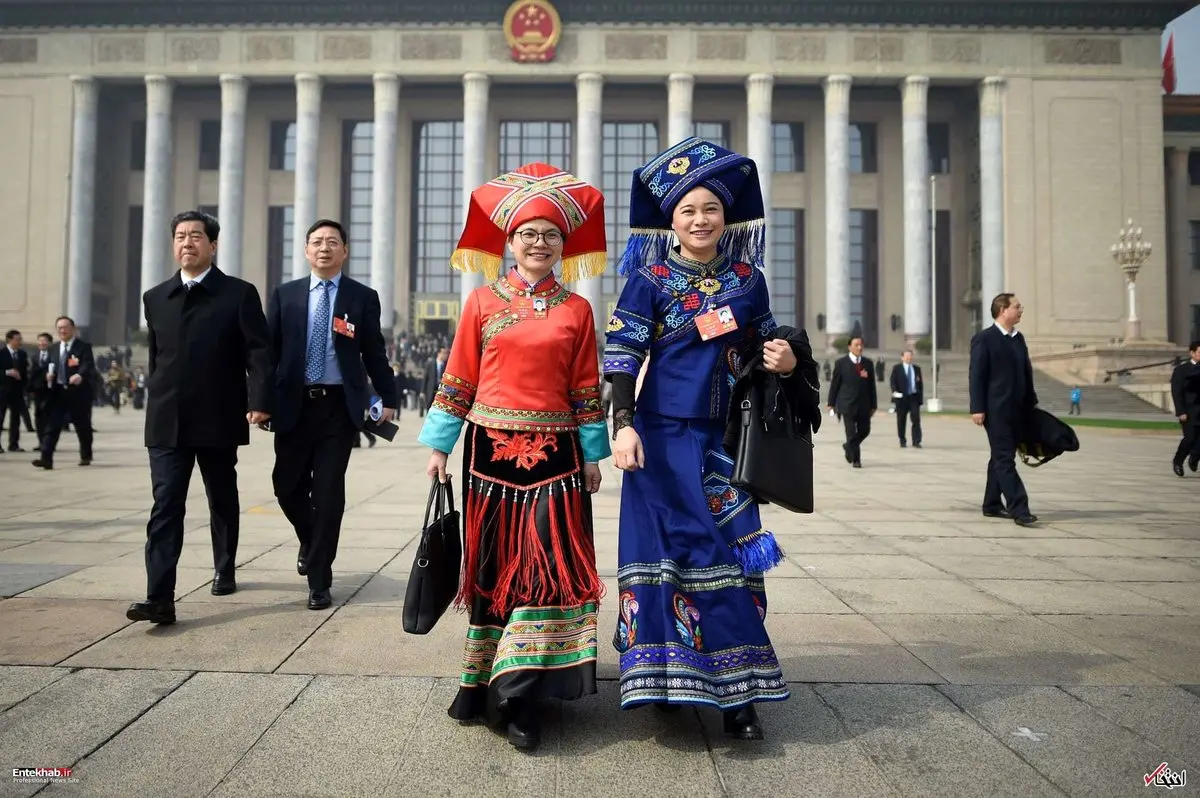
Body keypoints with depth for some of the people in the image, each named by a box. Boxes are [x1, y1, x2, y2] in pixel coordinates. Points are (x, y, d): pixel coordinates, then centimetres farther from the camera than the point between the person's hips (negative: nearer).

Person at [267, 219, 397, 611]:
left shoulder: (363, 297, 3)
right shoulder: (285, 295, 8)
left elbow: (375, 353, 5)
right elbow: (269, 350, 6)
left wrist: (388, 398, 2)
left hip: (339, 406, -2)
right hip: (294, 404, 2)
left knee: (329, 493, -1)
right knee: (287, 486, 8)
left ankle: (319, 581, 11)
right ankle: (310, 542, 40)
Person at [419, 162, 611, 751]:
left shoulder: (576, 309, 6)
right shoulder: (483, 302, 5)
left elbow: (586, 390, 6)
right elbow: (458, 380, 5)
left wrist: (592, 455, 4)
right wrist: (439, 444, 2)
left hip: (554, 454, 0)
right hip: (491, 448, 0)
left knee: (547, 564, -5)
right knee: (490, 562, 9)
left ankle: (520, 693, 4)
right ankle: (480, 679, 25)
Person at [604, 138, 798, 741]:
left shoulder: (748, 279, 8)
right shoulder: (650, 280, -2)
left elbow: (763, 345, 18)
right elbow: (623, 355, -8)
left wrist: (784, 359, -5)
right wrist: (623, 425, -20)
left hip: (726, 437, 4)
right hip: (664, 436, -3)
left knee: (734, 551, 4)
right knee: (668, 545, -2)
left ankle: (736, 690, 14)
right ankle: (666, 681, 13)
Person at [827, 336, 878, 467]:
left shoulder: (868, 363, 7)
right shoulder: (841, 363, -2)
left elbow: (872, 385, 8)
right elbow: (834, 383, 0)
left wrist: (873, 404, 6)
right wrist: (831, 402, -1)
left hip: (864, 404, 4)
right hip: (847, 404, -4)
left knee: (865, 430, 8)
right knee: (851, 433, -2)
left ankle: (849, 447, 34)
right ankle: (855, 459, 9)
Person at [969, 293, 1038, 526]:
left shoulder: (1018, 339, 15)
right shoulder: (984, 338, -8)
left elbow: (1027, 373, 18)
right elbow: (976, 375, -11)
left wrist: (1032, 403, 16)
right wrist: (977, 408, -16)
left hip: (1017, 410, 8)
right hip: (996, 410, -8)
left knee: (1001, 458, 13)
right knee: (1005, 460, -7)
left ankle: (992, 505, 22)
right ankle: (1019, 509, -10)